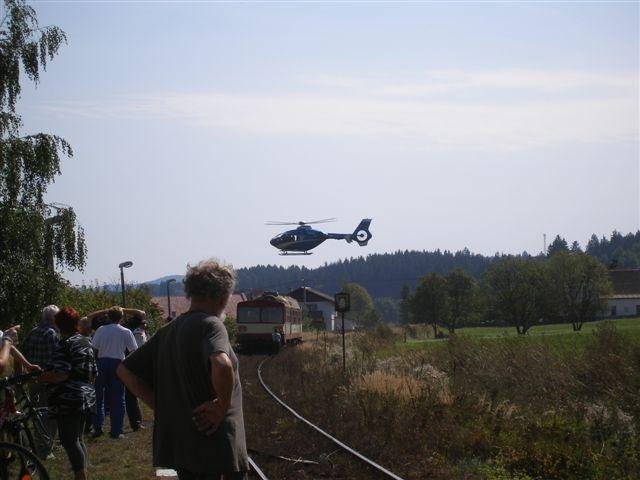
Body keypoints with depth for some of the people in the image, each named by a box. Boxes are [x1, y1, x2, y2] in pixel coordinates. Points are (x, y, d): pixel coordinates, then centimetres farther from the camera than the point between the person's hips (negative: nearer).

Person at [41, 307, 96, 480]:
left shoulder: (65, 344, -14)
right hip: (86, 396, 9)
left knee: (69, 441, -7)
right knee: (78, 438, 17)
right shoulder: (86, 342, 13)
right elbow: (93, 373, 19)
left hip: (68, 400, -9)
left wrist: (38, 378, -13)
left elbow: (61, 375, -23)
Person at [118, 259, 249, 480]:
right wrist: (222, 406, -18)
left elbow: (125, 370, 16)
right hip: (214, 445, -8)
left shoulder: (167, 331, 11)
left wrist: (160, 406, 11)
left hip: (176, 444, 8)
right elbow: (222, 366, -34)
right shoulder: (210, 325, -13)